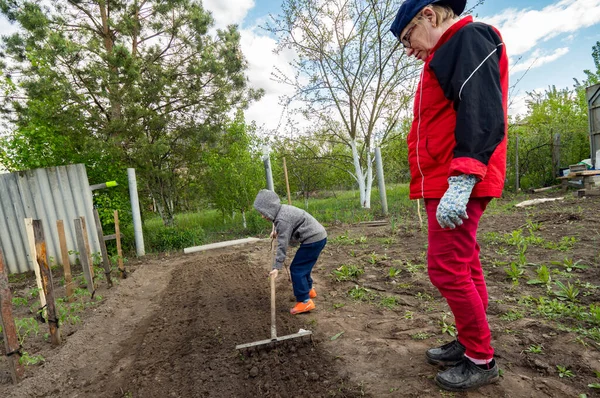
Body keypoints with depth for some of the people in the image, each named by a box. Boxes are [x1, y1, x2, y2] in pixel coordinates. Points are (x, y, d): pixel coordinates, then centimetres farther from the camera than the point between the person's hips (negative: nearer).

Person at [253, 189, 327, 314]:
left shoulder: (282, 220, -22)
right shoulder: (282, 209, 8)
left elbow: (282, 245, -22)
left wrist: (277, 267, -20)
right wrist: (275, 230, 22)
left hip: (313, 240, -10)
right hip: (318, 236, 10)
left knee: (296, 269, -5)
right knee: (302, 266, 24)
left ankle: (304, 301, -1)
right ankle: (308, 289, 40)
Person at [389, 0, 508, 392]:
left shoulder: (470, 38, -5)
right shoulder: (447, 54, 25)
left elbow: (483, 114, -21)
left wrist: (460, 181, -29)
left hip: (458, 183, -10)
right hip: (444, 183, 10)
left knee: (447, 269, -6)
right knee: (464, 267, 14)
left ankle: (481, 360, 12)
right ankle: (470, 344, 27)